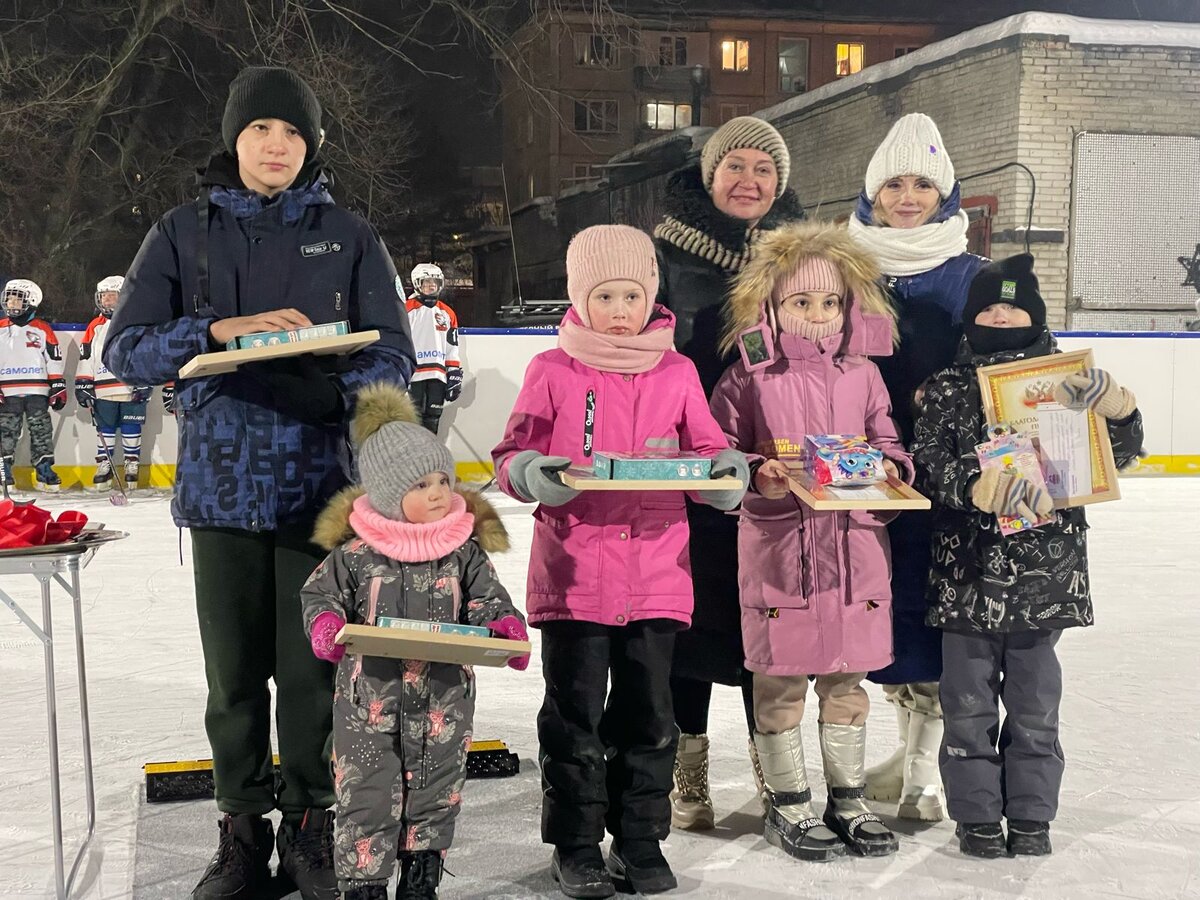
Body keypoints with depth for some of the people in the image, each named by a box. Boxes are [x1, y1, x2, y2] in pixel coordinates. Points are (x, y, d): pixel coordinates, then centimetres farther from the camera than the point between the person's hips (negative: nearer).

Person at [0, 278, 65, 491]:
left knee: (41, 432, 0)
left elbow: (54, 360, 5)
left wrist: (58, 387, 1)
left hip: (37, 392, -1)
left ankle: (45, 472, 4)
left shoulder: (42, 330, 4)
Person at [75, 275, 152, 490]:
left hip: (132, 389, -3)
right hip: (104, 390, 4)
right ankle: (104, 466, 14)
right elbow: (85, 357, 13)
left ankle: (132, 465, 13)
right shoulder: (95, 326, 13)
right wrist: (83, 383, 6)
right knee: (105, 430, 7)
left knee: (131, 429, 3)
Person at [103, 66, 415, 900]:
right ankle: (245, 826, 21)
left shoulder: (349, 236, 7)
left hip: (320, 481, 0)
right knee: (234, 670, 6)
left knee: (311, 667, 2)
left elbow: (392, 356, 1)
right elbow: (125, 348, 0)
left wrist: (331, 391, -20)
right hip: (222, 480, 1)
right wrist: (220, 331, -17)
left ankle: (310, 823, 18)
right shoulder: (185, 233, 8)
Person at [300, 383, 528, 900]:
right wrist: (325, 625, -19)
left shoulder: (465, 550, -4)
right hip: (371, 694, -2)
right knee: (366, 793, 4)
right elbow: (320, 593, 1)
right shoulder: (354, 553, -8)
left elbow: (487, 599, 0)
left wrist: (506, 628, -19)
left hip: (443, 695, 2)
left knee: (434, 790, 14)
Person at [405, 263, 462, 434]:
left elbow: (452, 349, 16)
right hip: (413, 375, -5)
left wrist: (455, 375, 9)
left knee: (432, 419, 8)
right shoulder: (406, 310, -1)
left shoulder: (447, 313, 15)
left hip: (438, 375, 5)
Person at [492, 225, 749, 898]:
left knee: (649, 715, 9)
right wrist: (533, 474, -19)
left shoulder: (677, 374, 7)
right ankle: (576, 846, 19)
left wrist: (726, 469, -10)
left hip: (656, 573, 2)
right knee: (575, 714, 5)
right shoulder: (553, 372, 1)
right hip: (573, 575, -2)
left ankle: (641, 840, 24)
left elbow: (706, 446, 12)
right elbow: (512, 456, 3)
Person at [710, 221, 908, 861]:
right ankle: (788, 806, 22)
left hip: (855, 551, 4)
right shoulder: (748, 379, -5)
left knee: (847, 682, 14)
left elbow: (887, 444, 15)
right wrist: (758, 477, -20)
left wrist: (889, 469, -5)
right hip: (778, 553, -3)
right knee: (780, 685, 6)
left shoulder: (862, 375, 6)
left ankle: (848, 801, 29)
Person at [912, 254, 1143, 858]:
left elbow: (1120, 452, 3)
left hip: (1046, 574, 1)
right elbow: (929, 469, -10)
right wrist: (990, 486, -27)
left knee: (1035, 703, 12)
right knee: (969, 703, 8)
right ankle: (977, 813, 22)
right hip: (968, 572, -1)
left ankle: (1031, 814, 26)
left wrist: (1115, 405, -18)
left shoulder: (1065, 380, 3)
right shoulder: (947, 388, 0)